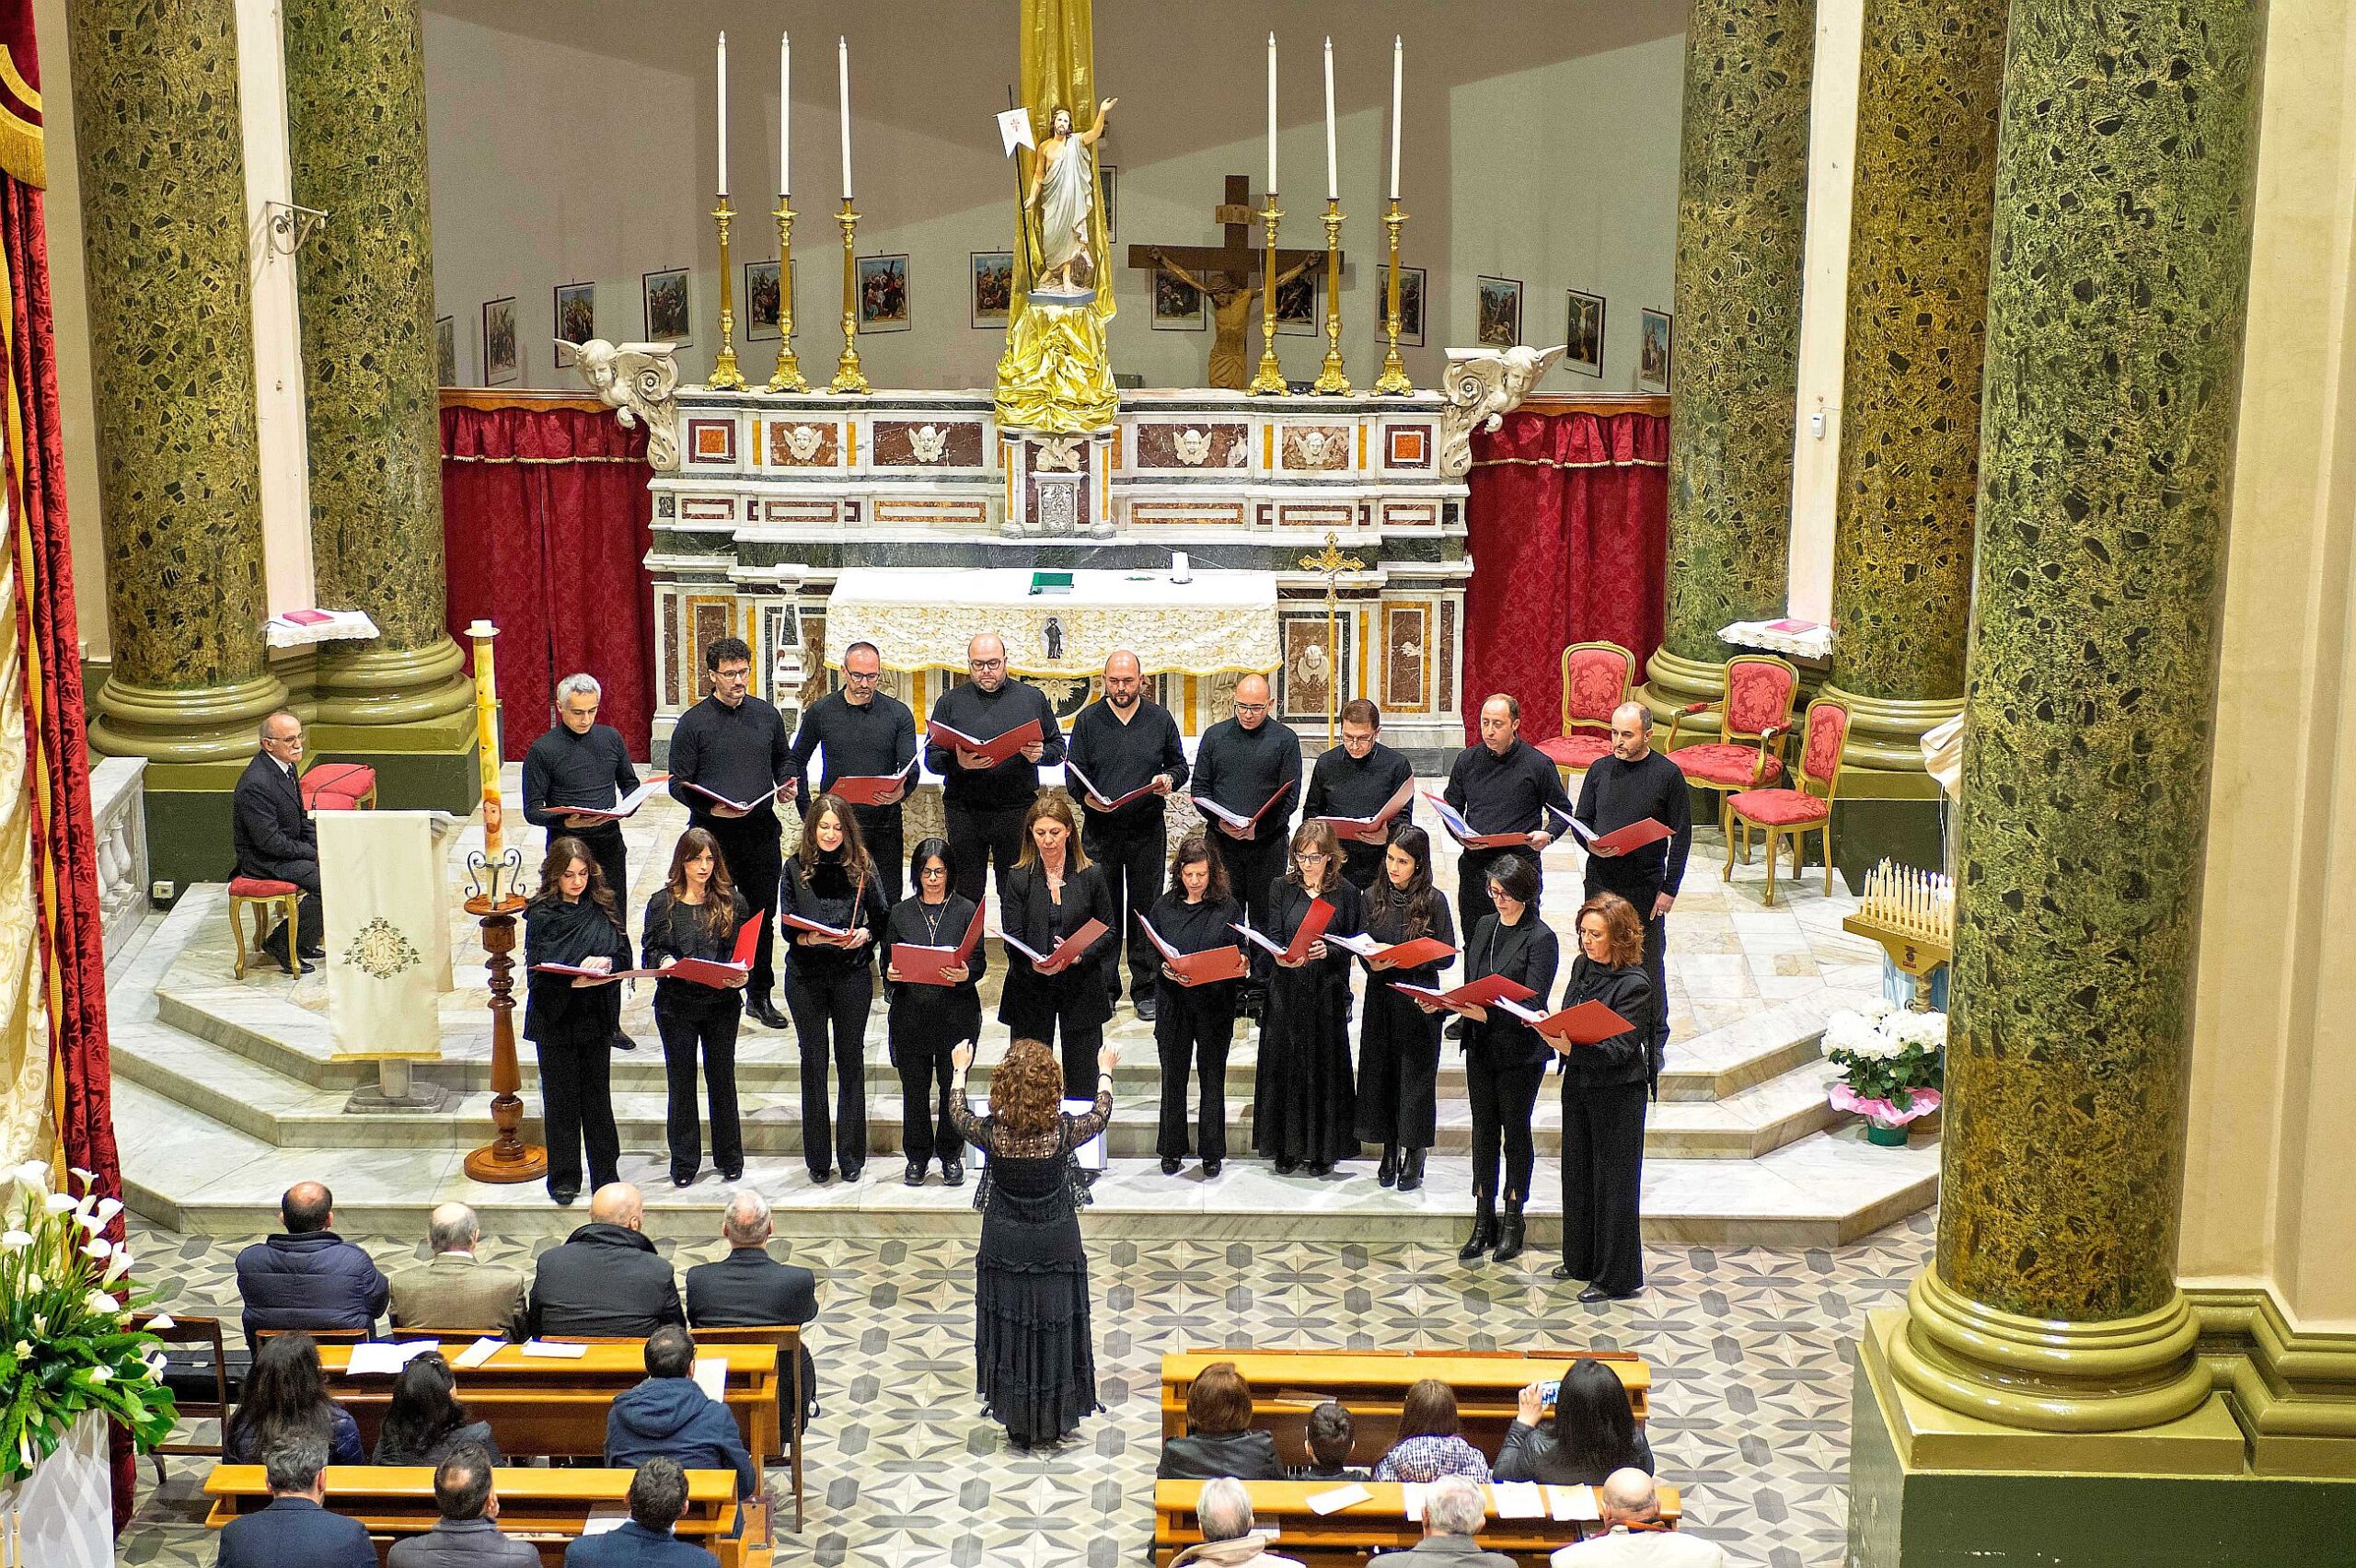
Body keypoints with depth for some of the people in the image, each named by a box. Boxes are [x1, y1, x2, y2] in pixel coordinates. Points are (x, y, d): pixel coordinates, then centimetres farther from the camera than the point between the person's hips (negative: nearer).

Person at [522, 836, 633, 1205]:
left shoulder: (603, 909, 4)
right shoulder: (541, 915, -5)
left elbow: (624, 956, 5)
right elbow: (535, 971, -10)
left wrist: (606, 963, -17)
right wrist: (570, 980, -27)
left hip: (597, 1017, 2)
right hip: (555, 1019, -2)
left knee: (597, 1096, 9)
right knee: (560, 1099, 4)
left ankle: (605, 1174, 17)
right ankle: (564, 1178, 14)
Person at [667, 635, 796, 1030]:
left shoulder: (767, 715, 7)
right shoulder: (693, 722, -5)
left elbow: (783, 758, 22)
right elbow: (679, 783, -5)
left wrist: (786, 782, 1)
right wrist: (709, 806, -21)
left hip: (762, 832, 4)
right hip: (713, 835, -4)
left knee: (762, 915, 10)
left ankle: (760, 995, 23)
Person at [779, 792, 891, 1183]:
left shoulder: (862, 866, 1)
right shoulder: (796, 868, 1)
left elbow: (881, 917, 5)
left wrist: (866, 934, -15)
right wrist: (807, 938, -21)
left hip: (852, 973, 0)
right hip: (806, 977, 0)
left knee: (851, 1061, 6)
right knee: (813, 1063, 5)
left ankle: (851, 1157, 13)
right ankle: (818, 1160, 13)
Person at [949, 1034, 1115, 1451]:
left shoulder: (992, 1132, -19)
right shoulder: (1063, 1131, -20)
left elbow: (959, 1116, 4)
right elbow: (1100, 1115, 2)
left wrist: (960, 1070, 21)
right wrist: (1105, 1072, 20)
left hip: (1005, 1248, 0)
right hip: (1056, 1247, 0)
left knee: (1010, 1328, 14)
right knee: (1055, 1328, 14)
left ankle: (1017, 1421, 24)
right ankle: (1057, 1419, 26)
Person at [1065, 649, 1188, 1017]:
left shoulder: (1160, 719, 6)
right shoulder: (1088, 720, 4)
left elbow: (1179, 765, 14)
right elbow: (1072, 772, 3)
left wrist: (1169, 779, -9)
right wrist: (1086, 796, -17)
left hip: (1147, 831, 1)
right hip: (1100, 831, 0)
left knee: (1145, 909, 4)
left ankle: (1146, 990, 11)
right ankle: (1104, 990, 10)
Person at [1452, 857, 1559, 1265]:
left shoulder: (1541, 938, -12)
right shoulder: (1484, 926, 8)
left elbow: (1532, 1005, -17)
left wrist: (1487, 1014, -30)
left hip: (1519, 1051, -6)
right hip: (1480, 1047, 6)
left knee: (1516, 1131, 5)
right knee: (1483, 1131, 8)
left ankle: (1513, 1222, 15)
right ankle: (1484, 1223, 15)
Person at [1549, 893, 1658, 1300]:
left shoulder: (1635, 984, -18)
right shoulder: (1582, 966, 4)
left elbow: (1618, 1049, -23)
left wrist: (1570, 1048, -36)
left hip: (1617, 1093, -7)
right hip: (1578, 1084, 7)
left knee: (1614, 1182, 1)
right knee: (1577, 1172, 17)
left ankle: (1617, 1278, 11)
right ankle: (1582, 1260, 33)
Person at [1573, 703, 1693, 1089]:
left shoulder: (1668, 775, -6)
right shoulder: (1600, 770, 4)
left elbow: (1681, 836, -3)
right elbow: (1581, 820, 11)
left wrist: (1669, 889, -7)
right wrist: (1593, 844, -12)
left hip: (1646, 888, -3)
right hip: (1601, 880, 3)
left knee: (1648, 963, 4)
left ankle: (1653, 1039, 17)